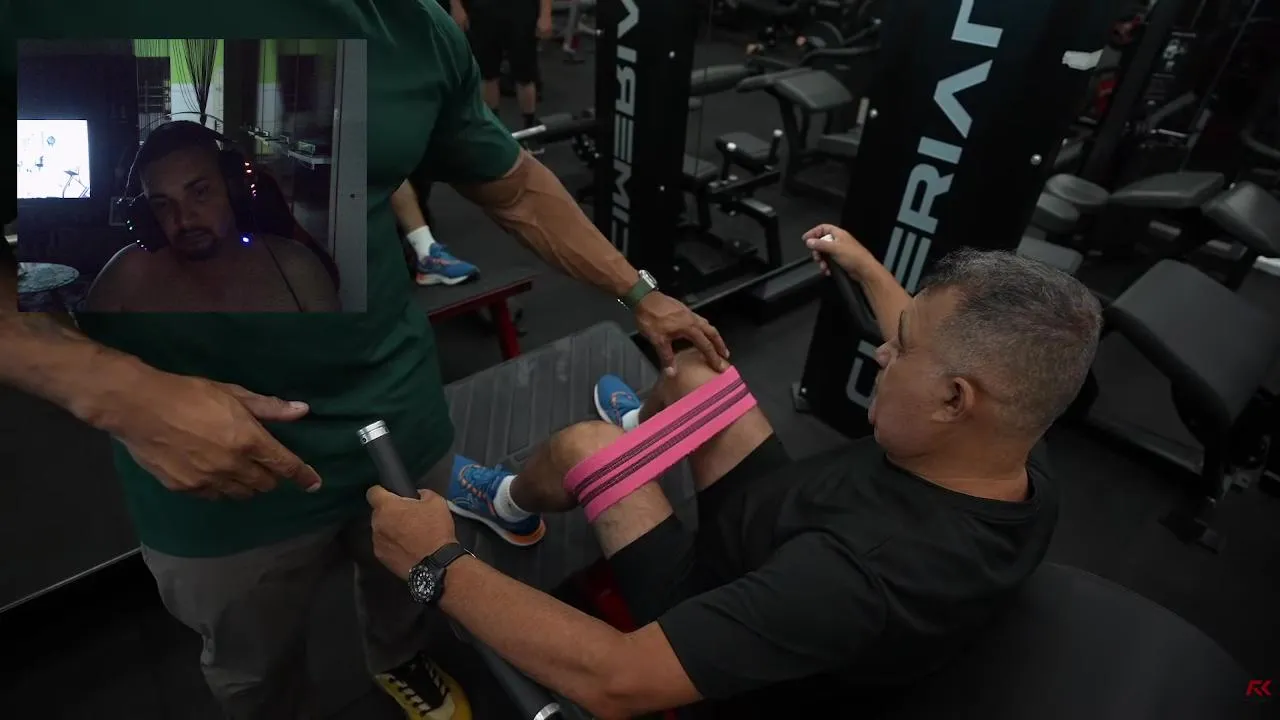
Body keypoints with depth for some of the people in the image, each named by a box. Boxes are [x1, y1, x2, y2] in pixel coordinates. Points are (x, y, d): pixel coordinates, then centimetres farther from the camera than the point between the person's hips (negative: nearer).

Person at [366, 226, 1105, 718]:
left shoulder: (871, 570, -46)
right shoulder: (1015, 461, -19)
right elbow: (941, 344, 4)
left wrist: (437, 565, -32)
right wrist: (866, 265, 18)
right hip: (781, 535, 6)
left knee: (580, 444, -6)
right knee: (696, 373, 8)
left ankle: (511, 508, 31)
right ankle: (643, 424, 46)